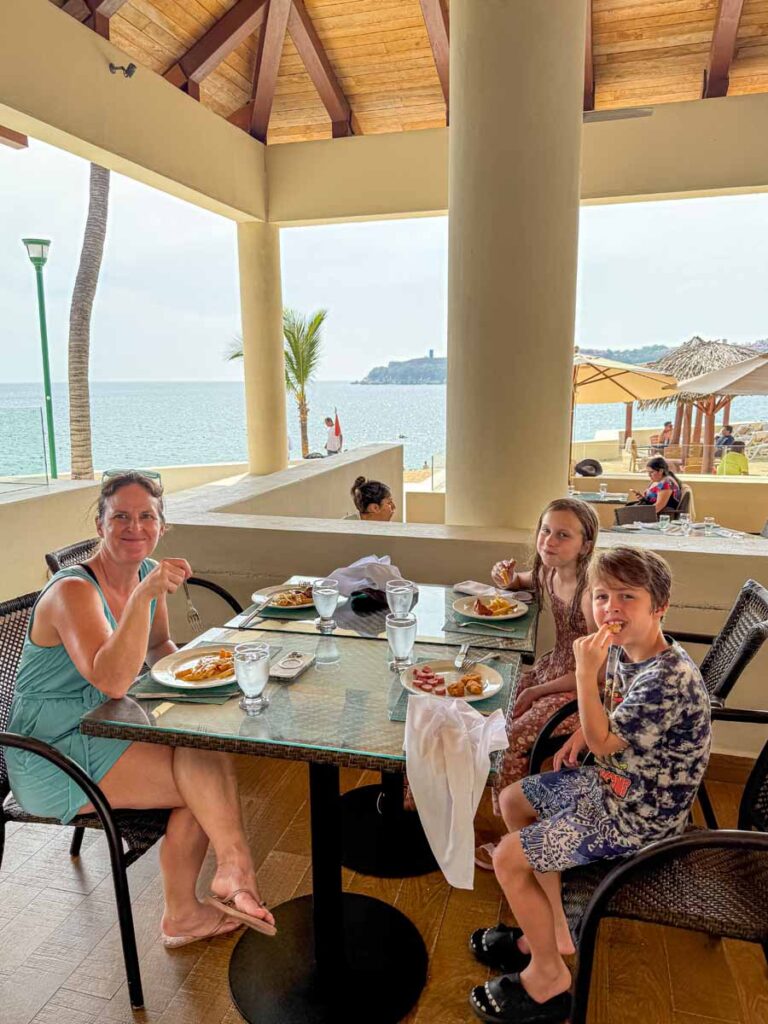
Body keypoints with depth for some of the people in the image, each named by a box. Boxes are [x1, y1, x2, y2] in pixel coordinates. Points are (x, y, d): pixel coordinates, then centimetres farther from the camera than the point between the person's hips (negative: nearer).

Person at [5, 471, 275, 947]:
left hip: (104, 730, 8)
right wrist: (144, 595, -43)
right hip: (51, 761, -7)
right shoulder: (74, 590, -22)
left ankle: (182, 915, 0)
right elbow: (112, 681, -36)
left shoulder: (148, 573, 1)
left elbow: (159, 647, 18)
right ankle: (236, 871, -2)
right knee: (206, 769, -22)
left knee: (209, 752, -15)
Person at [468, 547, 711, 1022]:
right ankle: (553, 929, 27)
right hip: (610, 782, 9)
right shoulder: (622, 651, -4)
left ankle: (549, 977, 15)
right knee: (512, 800, 17)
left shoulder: (670, 679, -31)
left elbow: (603, 742, -28)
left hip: (640, 816, -9)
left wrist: (586, 670, -33)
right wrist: (584, 732, 0)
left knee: (509, 858, -8)